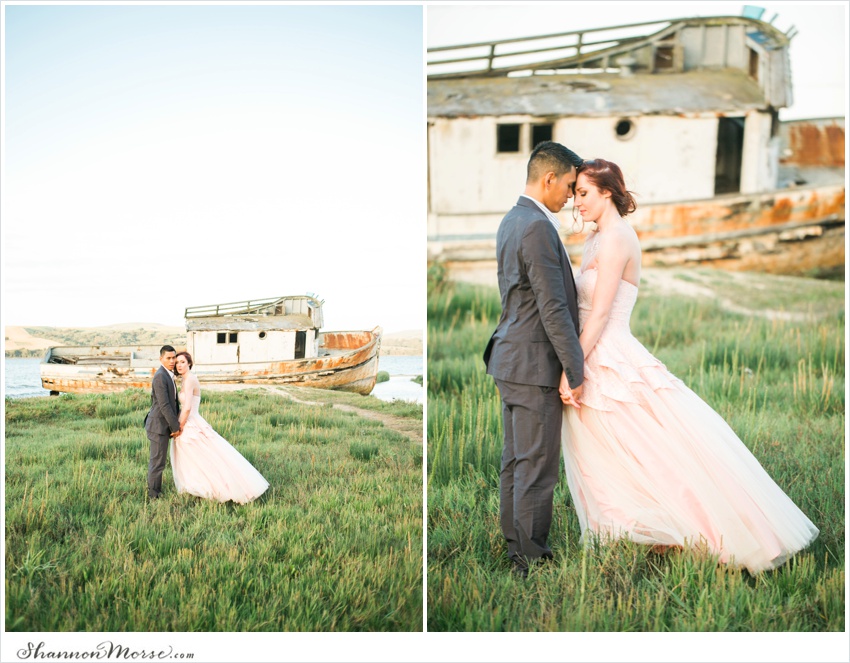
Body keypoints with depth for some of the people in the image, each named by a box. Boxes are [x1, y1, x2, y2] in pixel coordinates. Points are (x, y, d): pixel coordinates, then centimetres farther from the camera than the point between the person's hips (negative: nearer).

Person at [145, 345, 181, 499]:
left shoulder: (167, 376, 13)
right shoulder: (160, 376, -19)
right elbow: (164, 405, -22)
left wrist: (176, 423, 8)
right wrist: (175, 427, -17)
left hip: (162, 424, 10)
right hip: (159, 426, -10)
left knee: (156, 460, 17)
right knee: (158, 462, -1)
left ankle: (155, 490, 26)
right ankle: (154, 495, 8)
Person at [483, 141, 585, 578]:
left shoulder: (511, 221, 13)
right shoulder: (537, 228, -19)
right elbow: (553, 309, -21)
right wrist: (574, 372, -15)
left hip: (511, 358, 10)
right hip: (533, 365, -10)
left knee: (516, 460, 16)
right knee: (537, 467, -1)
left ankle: (515, 549, 26)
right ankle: (533, 561, 8)